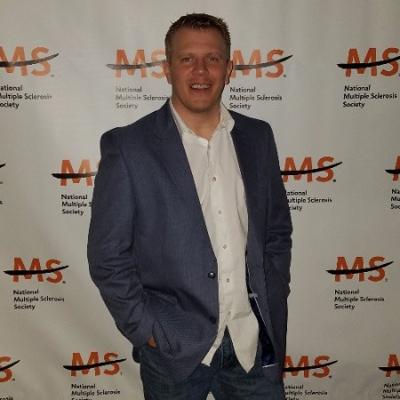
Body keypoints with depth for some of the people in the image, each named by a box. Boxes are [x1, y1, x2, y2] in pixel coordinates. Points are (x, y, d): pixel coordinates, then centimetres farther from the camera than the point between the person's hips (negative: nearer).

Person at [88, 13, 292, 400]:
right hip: (174, 350, -3)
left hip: (253, 340, 3)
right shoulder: (127, 147, -11)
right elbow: (107, 256, -8)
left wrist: (273, 308, 3)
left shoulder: (257, 137, 1)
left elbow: (277, 230, 8)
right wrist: (147, 332, -9)